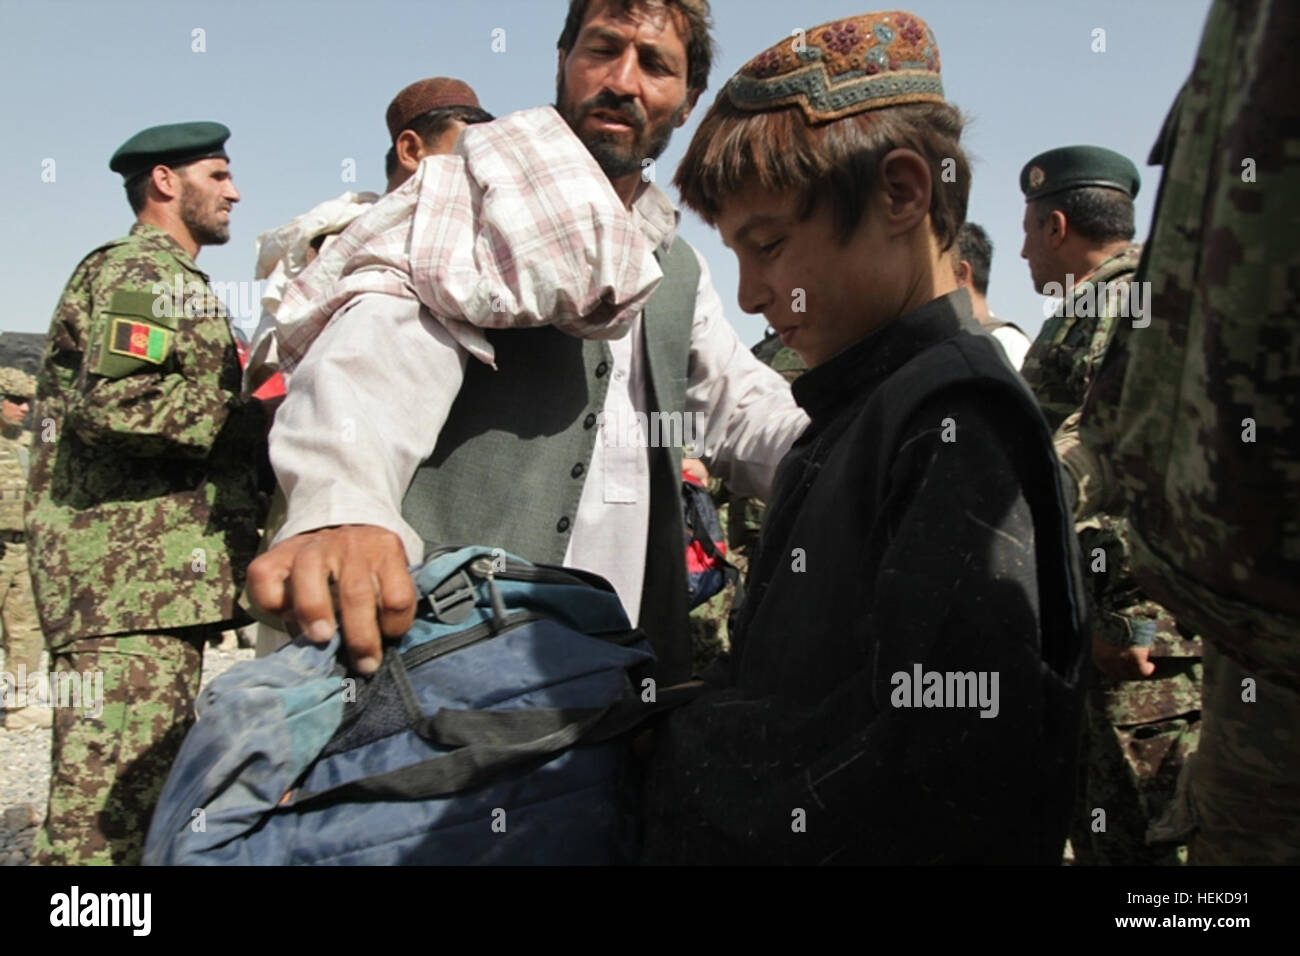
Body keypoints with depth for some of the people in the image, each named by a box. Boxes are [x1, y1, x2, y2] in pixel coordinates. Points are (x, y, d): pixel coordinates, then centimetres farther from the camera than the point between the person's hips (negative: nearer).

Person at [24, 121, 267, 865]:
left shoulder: (167, 278, 27)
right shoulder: (149, 271, -7)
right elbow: (120, 403, -22)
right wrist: (255, 418, -14)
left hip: (152, 575, 11)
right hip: (140, 575, -11)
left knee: (148, 781, 17)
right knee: (112, 793, -9)